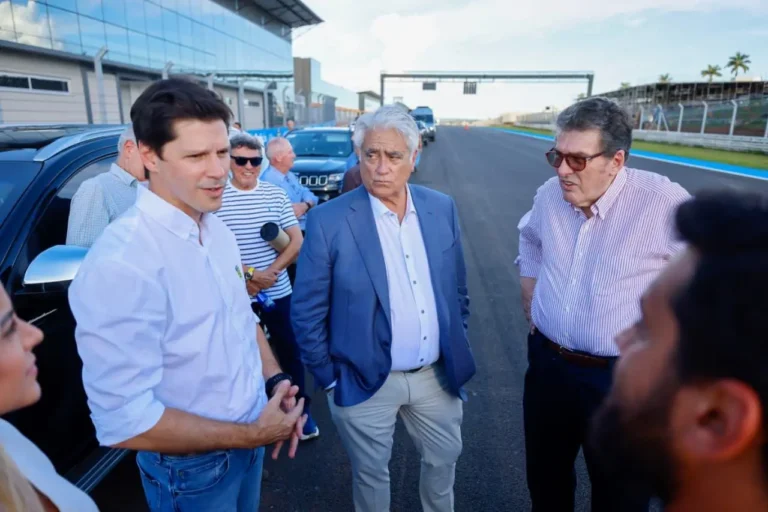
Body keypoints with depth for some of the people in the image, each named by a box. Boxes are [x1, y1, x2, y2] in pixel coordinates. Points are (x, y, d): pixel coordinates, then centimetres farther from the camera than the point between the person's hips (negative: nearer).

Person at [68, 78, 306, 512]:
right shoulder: (121, 263, -28)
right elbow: (124, 422, -28)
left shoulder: (218, 231, -2)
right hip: (194, 468, -6)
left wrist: (276, 379, -7)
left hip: (249, 434, 7)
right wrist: (252, 435, -20)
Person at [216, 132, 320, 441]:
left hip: (278, 293, 2)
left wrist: (270, 273, -13)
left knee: (290, 354, 12)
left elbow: (297, 242, 0)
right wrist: (248, 274, -18)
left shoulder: (276, 195, 1)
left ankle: (301, 411, 30)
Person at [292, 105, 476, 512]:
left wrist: (457, 350, 10)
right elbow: (306, 312, -10)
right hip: (368, 383, -4)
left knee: (444, 458, 24)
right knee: (371, 474, 18)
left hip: (437, 374, 4)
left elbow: (457, 289, 8)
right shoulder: (328, 221, -16)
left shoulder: (442, 208, -3)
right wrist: (329, 378, -6)